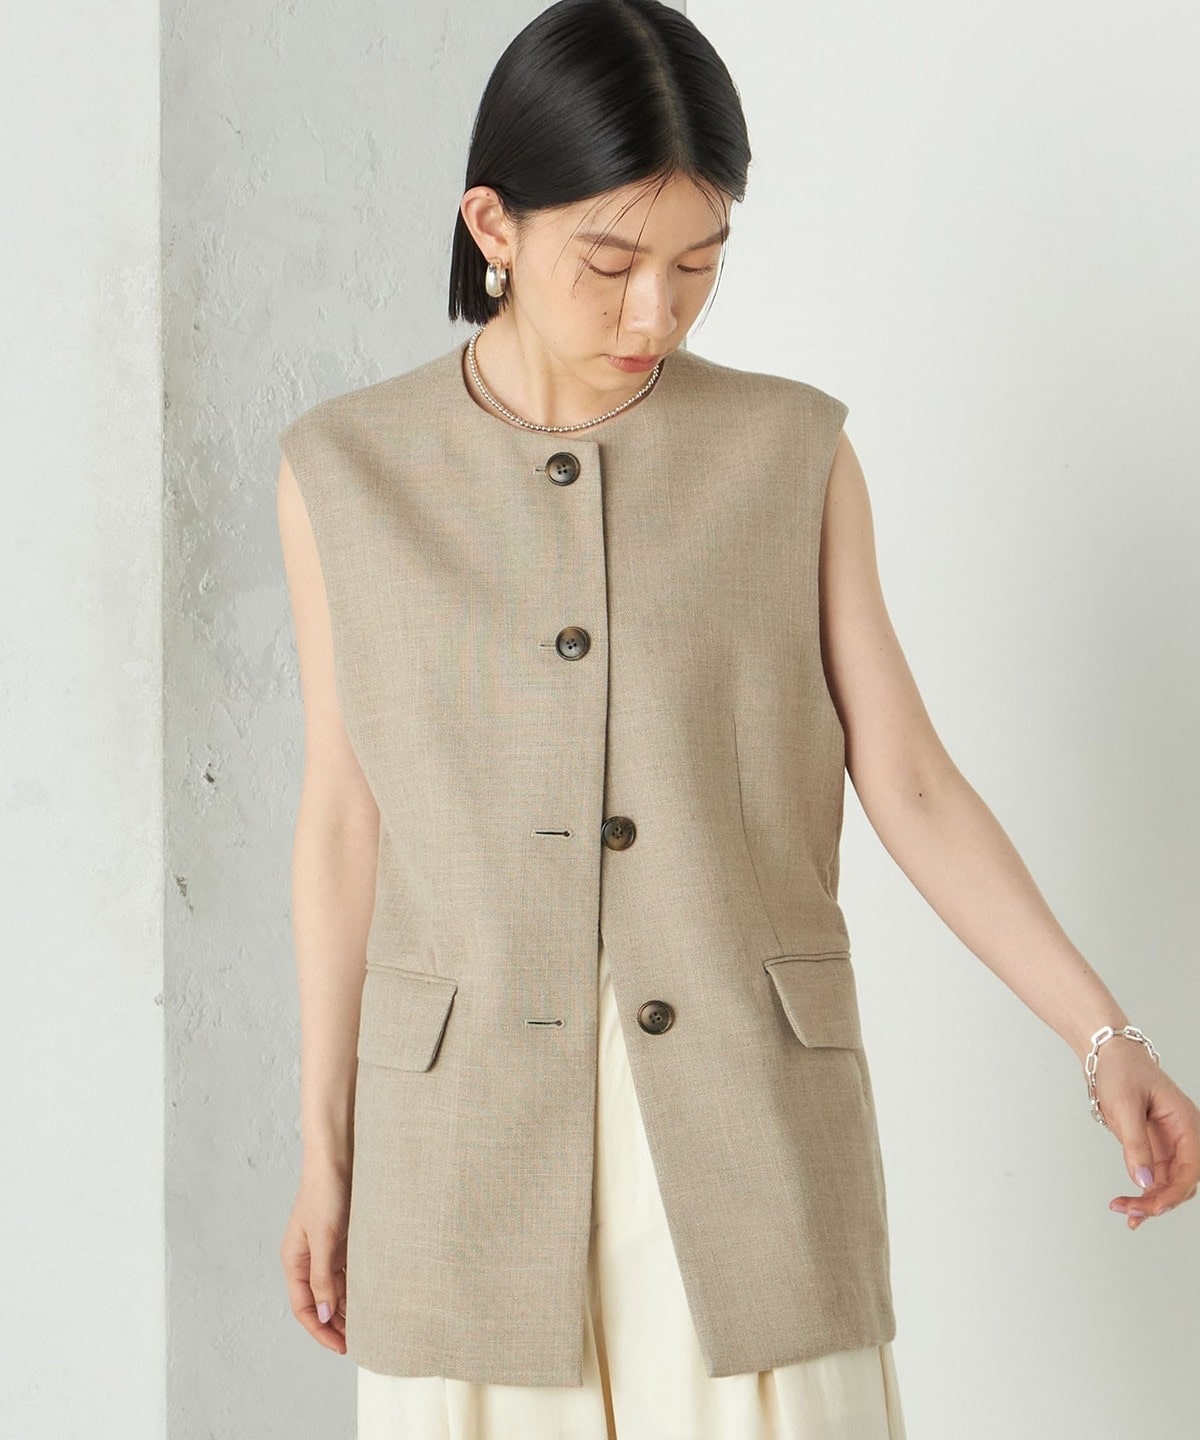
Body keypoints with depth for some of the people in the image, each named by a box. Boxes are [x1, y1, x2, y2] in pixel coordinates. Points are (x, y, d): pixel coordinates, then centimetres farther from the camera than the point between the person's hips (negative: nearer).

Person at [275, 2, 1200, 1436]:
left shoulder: (793, 452, 1)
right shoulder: (346, 472, 2)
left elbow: (911, 784, 1)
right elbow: (344, 819, 6)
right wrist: (326, 1150, 8)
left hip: (749, 1118, 0)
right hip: (473, 1140, 1)